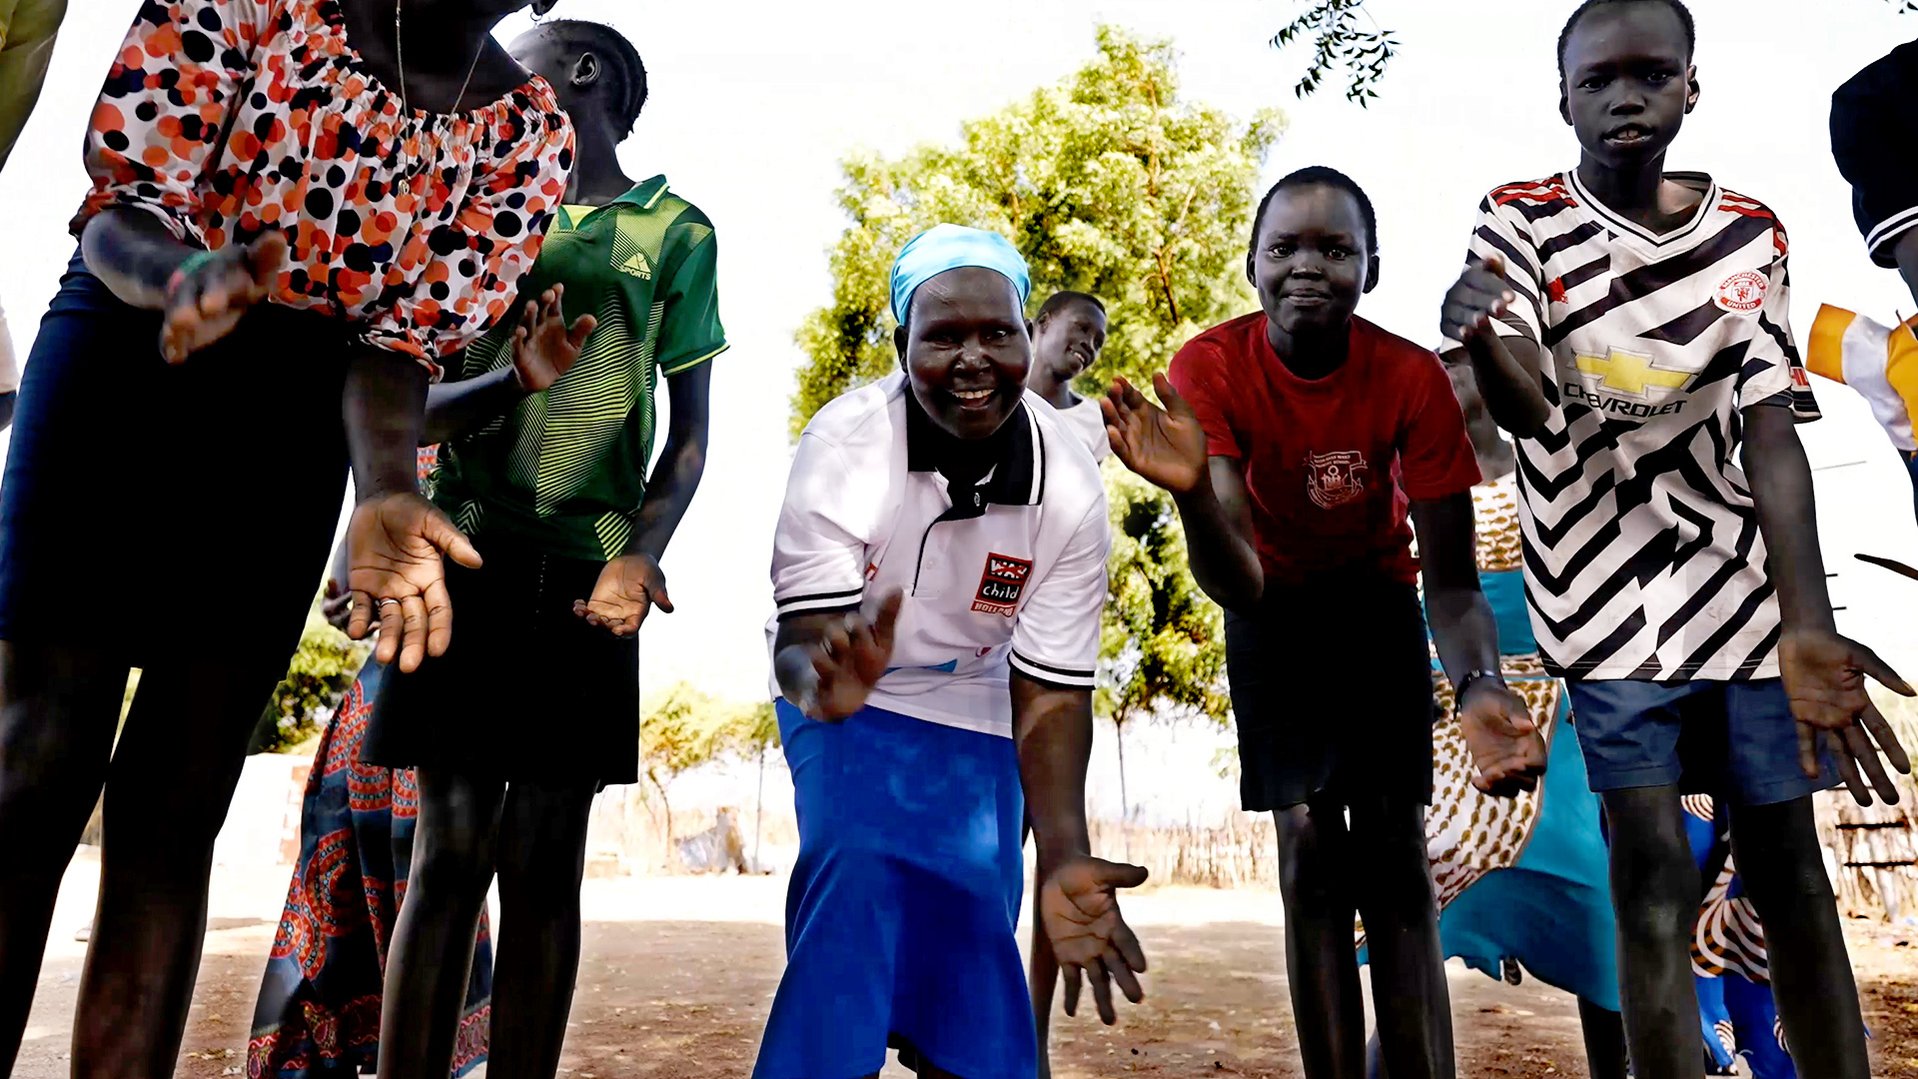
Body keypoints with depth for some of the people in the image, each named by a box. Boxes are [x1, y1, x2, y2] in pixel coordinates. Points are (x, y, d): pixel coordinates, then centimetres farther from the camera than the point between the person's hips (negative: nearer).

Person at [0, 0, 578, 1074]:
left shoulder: (528, 136, -3)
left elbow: (404, 341, -7)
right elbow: (120, 207, -9)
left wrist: (387, 495, -26)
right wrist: (187, 273, -33)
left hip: (299, 428, 2)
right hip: (128, 352, -1)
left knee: (178, 806, 3)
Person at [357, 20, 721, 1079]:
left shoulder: (676, 231, 9)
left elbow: (690, 428, 5)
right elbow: (418, 406, 9)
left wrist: (639, 553, -12)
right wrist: (515, 377, -13)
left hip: (585, 572, -1)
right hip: (469, 552, 2)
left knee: (542, 862, 0)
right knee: (449, 850, -2)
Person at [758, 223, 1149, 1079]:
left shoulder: (1068, 488, -21)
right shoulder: (845, 441, -28)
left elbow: (1052, 691, -17)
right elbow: (800, 636, -28)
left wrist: (1064, 860, -29)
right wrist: (824, 683, -53)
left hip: (972, 705, 2)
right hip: (843, 696, -2)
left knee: (974, 924, 1)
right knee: (857, 866, -24)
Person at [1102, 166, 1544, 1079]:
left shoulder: (1412, 377, -24)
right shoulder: (1209, 368, -26)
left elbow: (1451, 580, -21)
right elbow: (1237, 587, -32)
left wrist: (1481, 686, -42)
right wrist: (1191, 491, -53)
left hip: (1379, 605, 1)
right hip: (1273, 612, 0)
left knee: (1395, 850, -6)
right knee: (1309, 850, -6)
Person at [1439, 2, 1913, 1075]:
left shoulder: (1751, 232, 6)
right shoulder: (1520, 222, -2)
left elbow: (1771, 432, -3)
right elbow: (1529, 407, -17)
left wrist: (1809, 623, -16)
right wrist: (1478, 333, -42)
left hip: (1748, 585, 3)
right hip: (1608, 593, -3)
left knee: (1788, 860, 7)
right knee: (1653, 870, -5)